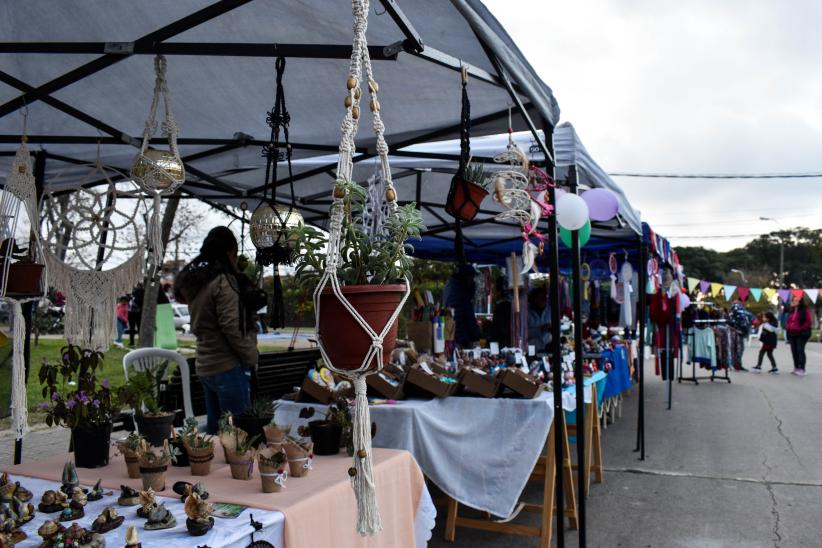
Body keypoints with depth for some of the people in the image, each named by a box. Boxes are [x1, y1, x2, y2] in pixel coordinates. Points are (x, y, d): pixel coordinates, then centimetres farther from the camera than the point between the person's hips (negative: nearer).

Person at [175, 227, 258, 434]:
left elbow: (206, 324, 13)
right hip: (228, 367, -8)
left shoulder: (194, 281, 12)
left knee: (214, 429, 15)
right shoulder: (223, 281, -13)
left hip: (204, 366, 8)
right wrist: (251, 357, -5)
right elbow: (232, 329, -18)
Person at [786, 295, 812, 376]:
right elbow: (788, 321, 23)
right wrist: (787, 327, 5)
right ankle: (796, 367, 18)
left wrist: (800, 328, -17)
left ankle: (802, 369, -9)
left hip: (801, 334, -7)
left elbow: (809, 322, -10)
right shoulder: (791, 311, 15)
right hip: (792, 334, 7)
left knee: (800, 350, -11)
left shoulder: (805, 310, -6)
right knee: (794, 351, 9)